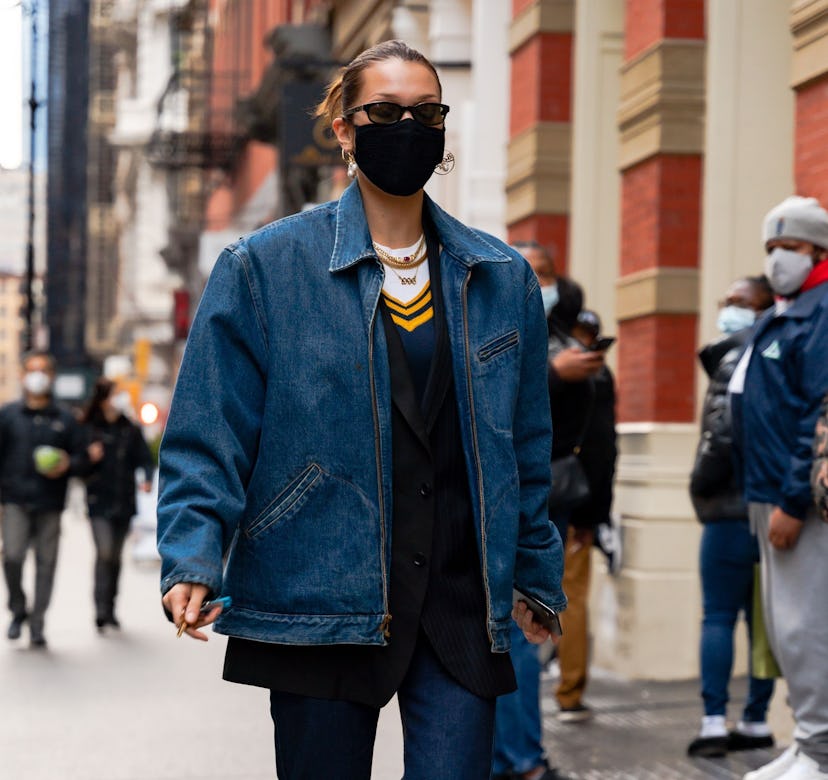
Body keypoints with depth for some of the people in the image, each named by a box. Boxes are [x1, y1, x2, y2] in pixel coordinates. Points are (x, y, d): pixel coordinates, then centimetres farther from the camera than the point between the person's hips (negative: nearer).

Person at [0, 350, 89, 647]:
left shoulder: (65, 419, 10)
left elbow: (81, 457, 13)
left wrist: (67, 465, -9)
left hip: (50, 504, 1)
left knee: (46, 562, 0)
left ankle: (37, 623, 9)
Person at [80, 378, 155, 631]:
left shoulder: (130, 430, 6)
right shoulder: (87, 429, -1)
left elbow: (145, 459, 6)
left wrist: (147, 479, -13)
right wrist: (89, 458, -19)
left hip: (124, 502, 3)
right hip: (99, 502, -3)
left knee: (115, 556, 11)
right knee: (104, 552, -17)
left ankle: (110, 609, 23)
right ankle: (100, 609, -17)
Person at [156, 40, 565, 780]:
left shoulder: (502, 279, 10)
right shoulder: (265, 268, 0)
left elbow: (526, 445, 16)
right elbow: (209, 434, -3)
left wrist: (534, 572, 17)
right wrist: (194, 559, -15)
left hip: (461, 605, 2)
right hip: (320, 601, -2)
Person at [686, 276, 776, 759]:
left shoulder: (738, 356, -9)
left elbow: (724, 432, -20)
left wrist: (702, 484, -7)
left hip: (734, 506, -8)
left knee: (718, 615, -5)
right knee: (762, 617, 9)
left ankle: (714, 723, -7)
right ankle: (756, 722, 12)